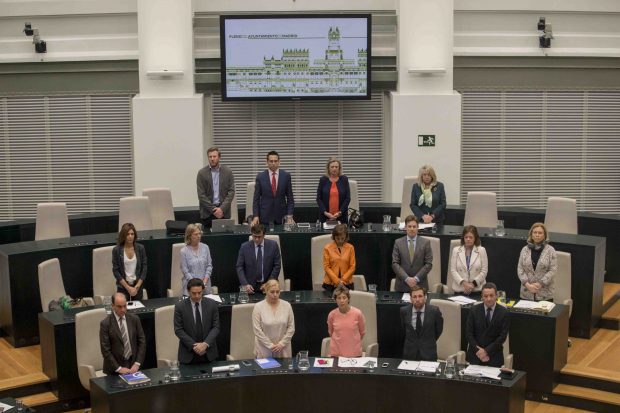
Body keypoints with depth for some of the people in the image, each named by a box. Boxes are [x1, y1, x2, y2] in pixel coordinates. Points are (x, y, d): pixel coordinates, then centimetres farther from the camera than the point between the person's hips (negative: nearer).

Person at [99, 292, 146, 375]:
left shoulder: (134, 319, 1)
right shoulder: (105, 323, -8)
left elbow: (142, 342, 3)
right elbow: (105, 350, -10)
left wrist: (137, 363, -6)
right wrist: (118, 368, -14)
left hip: (133, 366, 3)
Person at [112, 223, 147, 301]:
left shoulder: (140, 248, -5)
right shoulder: (116, 250, -9)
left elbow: (144, 269, -1)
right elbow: (115, 271, -7)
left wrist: (136, 287, -8)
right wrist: (128, 287, -11)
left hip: (138, 285, 2)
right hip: (123, 286, -2)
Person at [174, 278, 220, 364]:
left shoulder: (212, 304, -2)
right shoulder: (180, 306, -7)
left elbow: (216, 327, -1)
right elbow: (178, 330, -7)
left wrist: (205, 344, -15)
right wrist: (193, 345, -15)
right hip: (188, 353, -1)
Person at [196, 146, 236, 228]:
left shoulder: (228, 172, 4)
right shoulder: (202, 173, 0)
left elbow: (231, 192, 0)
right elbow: (201, 195, -3)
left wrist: (222, 209, -10)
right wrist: (213, 210, -10)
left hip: (224, 212, 1)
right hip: (207, 213, -1)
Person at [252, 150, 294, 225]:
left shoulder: (286, 176, 2)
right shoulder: (260, 177, 1)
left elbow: (290, 197, 4)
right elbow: (256, 198, 2)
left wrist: (289, 215, -4)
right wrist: (255, 216, -7)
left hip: (281, 216, 1)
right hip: (265, 216, 0)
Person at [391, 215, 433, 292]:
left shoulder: (425, 242, 2)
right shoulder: (398, 242, 4)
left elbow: (428, 264, -1)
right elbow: (395, 264, -2)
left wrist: (416, 278, -11)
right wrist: (406, 278, -13)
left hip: (420, 285, 0)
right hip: (402, 285, 0)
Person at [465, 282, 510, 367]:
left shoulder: (504, 313, -4)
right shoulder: (474, 310, 0)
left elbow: (502, 336, -7)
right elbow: (468, 333, -1)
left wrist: (487, 351, -14)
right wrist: (478, 350, -12)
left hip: (494, 356, -1)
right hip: (475, 354, 1)